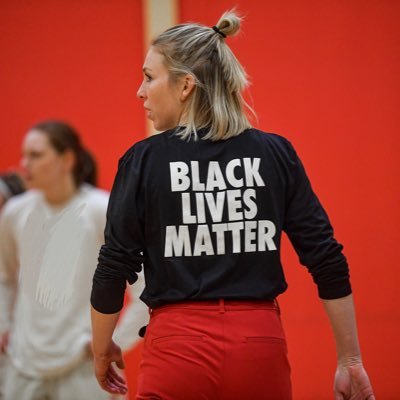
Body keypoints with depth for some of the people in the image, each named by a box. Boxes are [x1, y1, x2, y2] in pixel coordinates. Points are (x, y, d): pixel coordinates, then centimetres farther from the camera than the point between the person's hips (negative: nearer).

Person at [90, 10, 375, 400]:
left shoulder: (143, 161, -3)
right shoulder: (276, 154, 3)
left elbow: (114, 269, -1)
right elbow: (328, 262, 1)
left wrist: (102, 349, 15)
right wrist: (350, 362, 7)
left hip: (179, 350, -2)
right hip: (261, 348, 2)